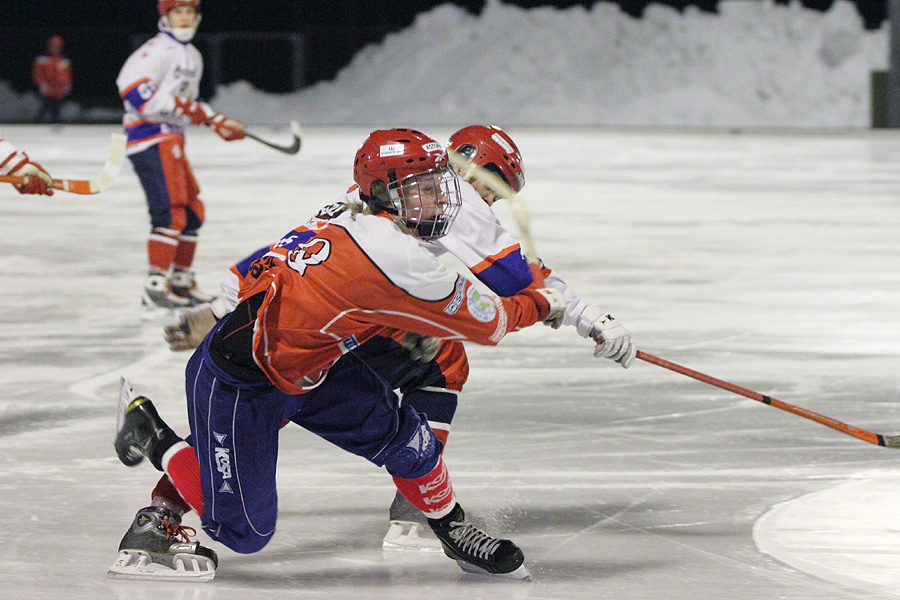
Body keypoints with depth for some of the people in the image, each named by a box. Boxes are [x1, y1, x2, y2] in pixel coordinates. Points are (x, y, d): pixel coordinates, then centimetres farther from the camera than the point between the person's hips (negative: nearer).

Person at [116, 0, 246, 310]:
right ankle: (155, 287, -21)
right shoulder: (157, 50, -11)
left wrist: (220, 122, 23)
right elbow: (132, 88, -23)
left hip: (171, 139, 10)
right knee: (171, 211, -19)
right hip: (150, 137, -10)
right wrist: (180, 106, -23)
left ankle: (180, 280, 26)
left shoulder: (193, 57, 21)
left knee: (192, 210, 15)